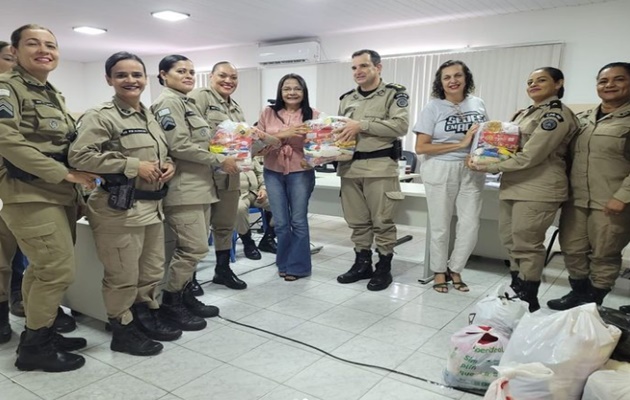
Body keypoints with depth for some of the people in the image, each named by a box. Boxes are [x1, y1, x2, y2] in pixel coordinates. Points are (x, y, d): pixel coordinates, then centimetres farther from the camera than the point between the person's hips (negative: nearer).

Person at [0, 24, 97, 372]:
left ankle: (38, 334, 27)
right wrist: (65, 173, -20)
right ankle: (34, 346, 10)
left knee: (44, 269, 14)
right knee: (60, 270, -7)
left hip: (60, 194, 8)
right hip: (30, 194, -8)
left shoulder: (54, 95, 17)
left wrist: (73, 177, 4)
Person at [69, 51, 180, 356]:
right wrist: (133, 165, -22)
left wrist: (168, 165, 2)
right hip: (119, 209, -8)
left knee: (152, 272, 18)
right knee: (123, 277, 4)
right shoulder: (100, 116, -11)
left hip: (152, 206, 8)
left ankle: (148, 318, 37)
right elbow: (78, 156, -22)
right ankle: (123, 330, 23)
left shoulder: (149, 116, 14)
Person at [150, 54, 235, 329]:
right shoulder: (167, 102, -9)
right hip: (183, 186, -10)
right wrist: (219, 160, -14)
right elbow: (179, 146, -19)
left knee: (193, 247, 12)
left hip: (199, 184, 10)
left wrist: (221, 158, 11)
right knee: (194, 247, -9)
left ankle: (186, 296, 23)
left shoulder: (187, 103, 21)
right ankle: (169, 304, 6)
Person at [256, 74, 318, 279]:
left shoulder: (312, 115, -1)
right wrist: (282, 135, -14)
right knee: (280, 222, 10)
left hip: (300, 173, -2)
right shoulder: (268, 113, 3)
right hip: (273, 173, 2)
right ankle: (285, 263, 28)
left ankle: (296, 265, 20)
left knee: (298, 221, 6)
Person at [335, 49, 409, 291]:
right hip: (350, 166, 5)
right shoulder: (347, 99, 18)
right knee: (357, 221, 10)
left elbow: (401, 125, -13)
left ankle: (384, 268, 13)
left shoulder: (394, 94, 0)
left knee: (382, 221, 0)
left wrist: (363, 125, -17)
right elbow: (339, 130, 21)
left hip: (380, 166, -5)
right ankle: (362, 264, 23)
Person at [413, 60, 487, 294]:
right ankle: (439, 271, 26)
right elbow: (421, 147, -11)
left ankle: (455, 269, 26)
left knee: (470, 225, 4)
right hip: (441, 171, -3)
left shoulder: (478, 104, 7)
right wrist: (460, 144, -15)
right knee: (440, 225, 6)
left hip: (472, 171, 4)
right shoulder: (433, 107, -6)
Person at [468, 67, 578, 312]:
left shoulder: (557, 114, -10)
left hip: (538, 190, -8)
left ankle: (529, 302, 9)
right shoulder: (524, 113, 18)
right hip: (512, 186, 9)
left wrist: (486, 167, -15)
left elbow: (529, 156, -18)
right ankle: (516, 293, 26)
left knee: (527, 246, -3)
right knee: (511, 243, 12)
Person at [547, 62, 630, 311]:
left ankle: (593, 302, 20)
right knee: (572, 249, 11)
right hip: (575, 199, 6)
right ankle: (578, 293, 28)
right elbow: (568, 155, 19)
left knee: (604, 254, 5)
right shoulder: (582, 119, 13)